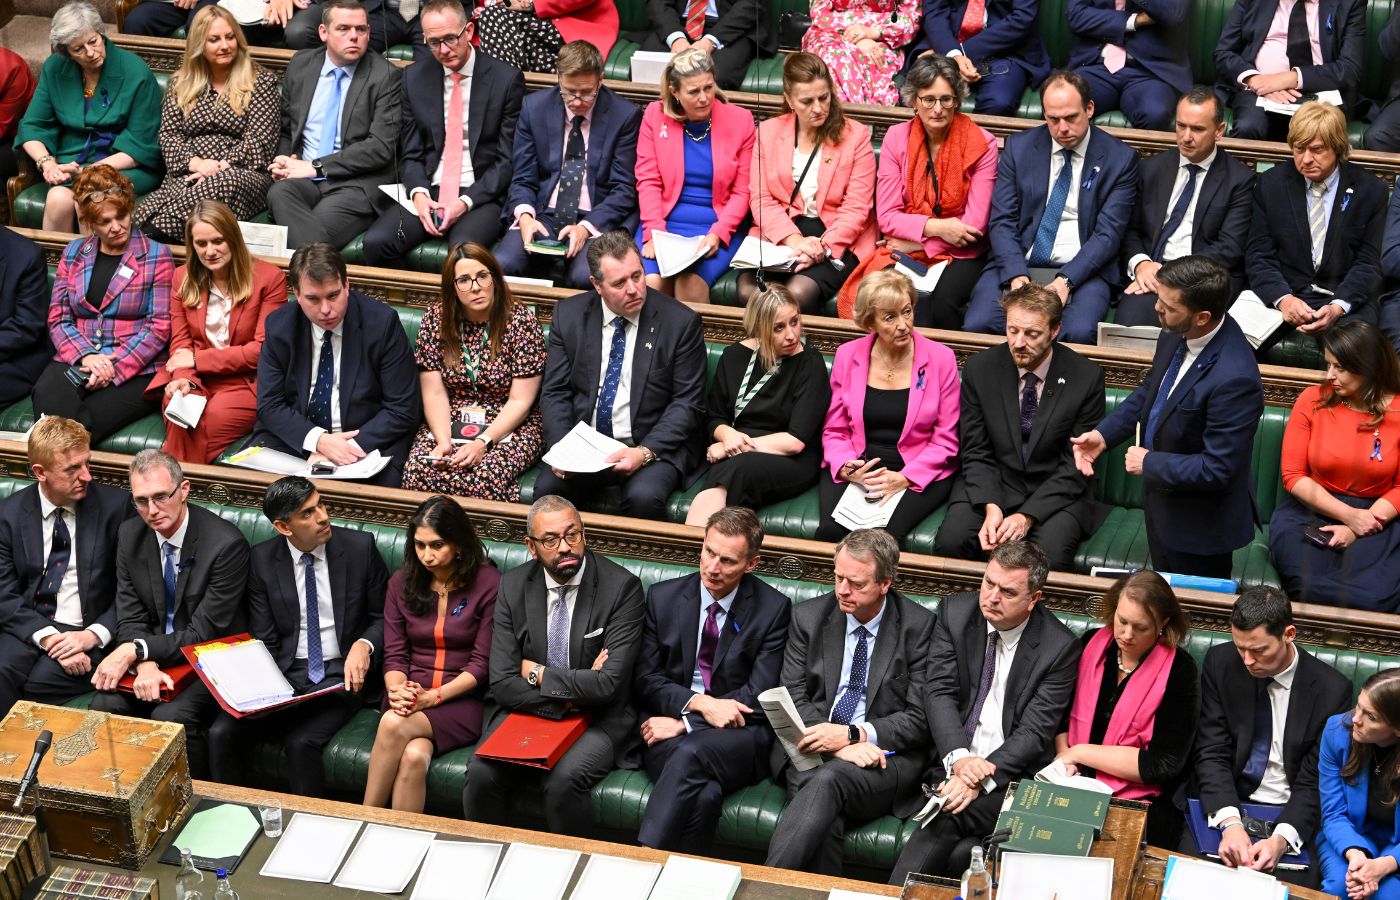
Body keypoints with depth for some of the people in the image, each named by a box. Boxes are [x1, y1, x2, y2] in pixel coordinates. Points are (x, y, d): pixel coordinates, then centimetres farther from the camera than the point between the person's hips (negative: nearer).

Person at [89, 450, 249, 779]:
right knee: (105, 704, -21)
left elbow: (204, 635, -18)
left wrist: (136, 650, -25)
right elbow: (130, 618, 0)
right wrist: (145, 664, -22)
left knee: (171, 715, -31)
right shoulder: (130, 535, -2)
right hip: (152, 655, 5)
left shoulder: (226, 544, -21)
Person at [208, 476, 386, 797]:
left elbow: (384, 617, 7)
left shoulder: (359, 547, -3)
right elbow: (265, 641, 3)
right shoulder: (262, 559, 1)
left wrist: (364, 645, -15)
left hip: (341, 675, -2)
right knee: (221, 733, -21)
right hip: (286, 674, 3)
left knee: (301, 741, -30)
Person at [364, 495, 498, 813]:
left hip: (462, 700, -3)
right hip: (409, 698, 3)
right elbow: (394, 655, 8)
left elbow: (482, 662, -5)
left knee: (394, 725, -32)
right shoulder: (402, 583, 10)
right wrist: (397, 692, -14)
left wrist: (432, 697, -16)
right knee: (413, 757, -32)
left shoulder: (489, 584, -3)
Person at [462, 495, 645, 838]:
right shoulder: (513, 586, -1)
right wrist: (573, 691, -16)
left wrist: (537, 674, -9)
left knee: (565, 779, -32)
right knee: (482, 774, -24)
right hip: (528, 710, 3)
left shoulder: (622, 587, -12)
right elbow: (503, 684, -6)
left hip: (597, 720, -3)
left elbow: (608, 684, -19)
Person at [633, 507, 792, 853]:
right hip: (669, 727, 1)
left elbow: (760, 695, -5)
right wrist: (698, 703, -13)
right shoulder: (663, 597, 8)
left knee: (690, 752, -37)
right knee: (703, 794, -34)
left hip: (738, 736, -1)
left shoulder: (773, 609, 0)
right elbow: (646, 678, 7)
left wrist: (684, 724, -11)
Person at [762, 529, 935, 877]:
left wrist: (852, 734, -17)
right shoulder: (808, 616, 8)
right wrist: (836, 742, -15)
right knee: (824, 821, -33)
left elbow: (920, 719, -2)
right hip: (812, 747, 2)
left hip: (885, 755, -2)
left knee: (828, 779, -35)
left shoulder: (919, 627, 0)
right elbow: (792, 699, 4)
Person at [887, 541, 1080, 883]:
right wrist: (959, 758, -19)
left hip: (1012, 775, -2)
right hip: (951, 762, 2)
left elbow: (1035, 731, -10)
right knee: (959, 851, -28)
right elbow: (939, 692, -2)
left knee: (947, 820, -30)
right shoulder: (955, 612, 3)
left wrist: (982, 779, -23)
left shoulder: (1060, 647, -6)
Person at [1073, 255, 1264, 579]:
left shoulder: (1235, 379, -36)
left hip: (1198, 526, -8)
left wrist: (1149, 464, -20)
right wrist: (1104, 433, -1)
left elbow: (1216, 470, -31)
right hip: (1162, 503, 8)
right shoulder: (1176, 334, -10)